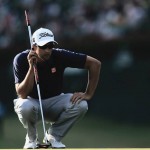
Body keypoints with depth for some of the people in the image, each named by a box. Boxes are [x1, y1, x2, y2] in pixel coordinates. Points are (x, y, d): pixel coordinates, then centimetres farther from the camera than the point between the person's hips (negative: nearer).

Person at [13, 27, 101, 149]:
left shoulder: (60, 56, -18)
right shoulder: (21, 59, -20)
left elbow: (95, 63, -13)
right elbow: (22, 94, -27)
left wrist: (88, 94, -15)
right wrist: (31, 67, -35)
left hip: (55, 102, 2)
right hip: (32, 101, -2)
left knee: (81, 105, -27)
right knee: (25, 107, -38)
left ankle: (53, 136, -1)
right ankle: (32, 138, -4)